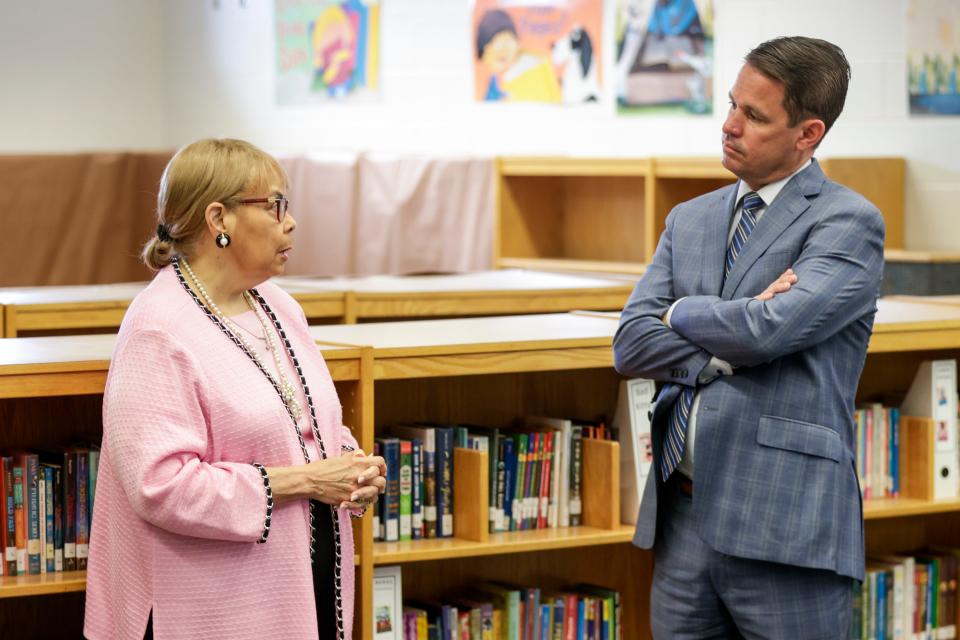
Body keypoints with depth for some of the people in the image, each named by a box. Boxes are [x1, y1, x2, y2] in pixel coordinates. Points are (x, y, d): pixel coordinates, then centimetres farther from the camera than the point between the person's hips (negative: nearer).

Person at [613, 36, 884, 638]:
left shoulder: (848, 223, -5)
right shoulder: (690, 219, 15)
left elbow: (769, 329, -20)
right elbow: (631, 342, 5)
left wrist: (684, 313, -1)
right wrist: (727, 351, -10)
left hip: (784, 524, -6)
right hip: (683, 519, 6)